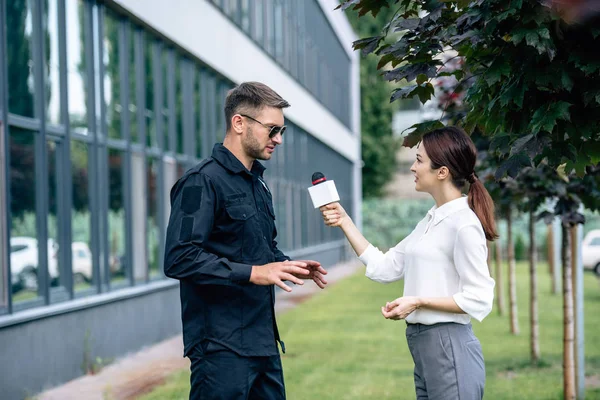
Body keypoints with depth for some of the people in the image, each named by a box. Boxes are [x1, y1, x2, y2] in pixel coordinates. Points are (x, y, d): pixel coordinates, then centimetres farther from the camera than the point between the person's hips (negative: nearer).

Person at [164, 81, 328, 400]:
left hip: (263, 341, 9)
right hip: (223, 347, -9)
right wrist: (253, 273, -25)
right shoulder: (203, 181, -13)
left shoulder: (257, 183, 18)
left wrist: (289, 266, 8)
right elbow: (179, 259, -23)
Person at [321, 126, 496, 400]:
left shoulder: (464, 225, -14)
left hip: (450, 348, -9)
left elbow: (479, 300, -16)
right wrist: (345, 223, 9)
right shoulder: (430, 221, 12)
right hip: (424, 346, 9)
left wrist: (418, 302, -20)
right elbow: (383, 268, 11)